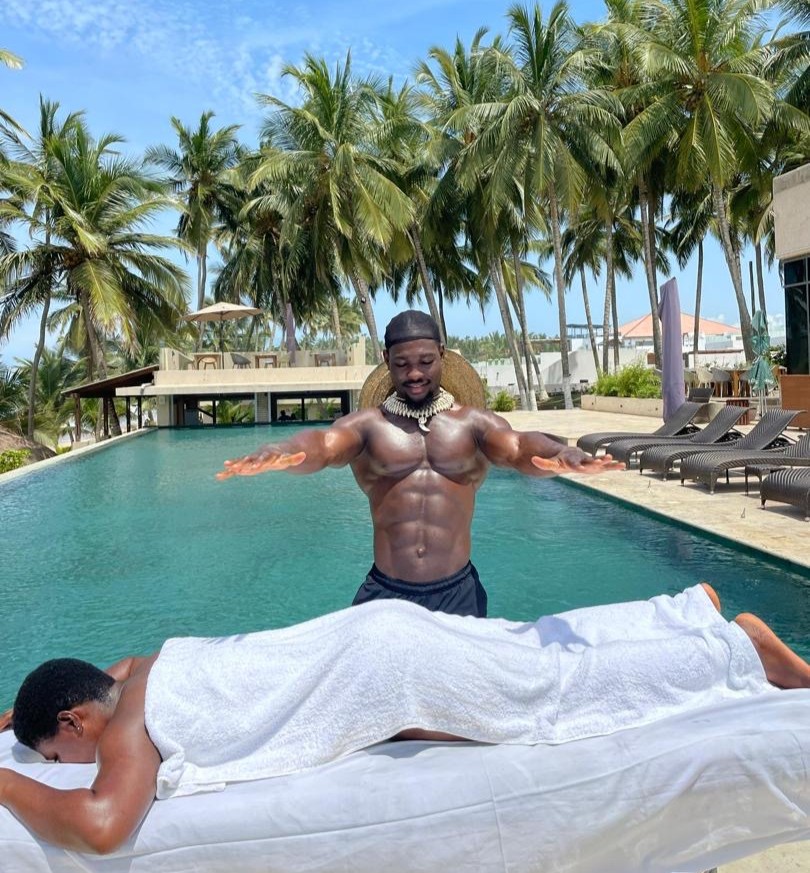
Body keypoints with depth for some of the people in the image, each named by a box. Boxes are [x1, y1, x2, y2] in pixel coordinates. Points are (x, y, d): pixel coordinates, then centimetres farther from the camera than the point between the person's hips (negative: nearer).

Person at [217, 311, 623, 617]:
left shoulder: (473, 422, 1)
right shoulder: (367, 423, 1)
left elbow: (518, 447, -15)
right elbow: (323, 444, -18)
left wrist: (559, 454, -39)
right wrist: (281, 451, -41)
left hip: (458, 593, 0)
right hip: (385, 594, 0)